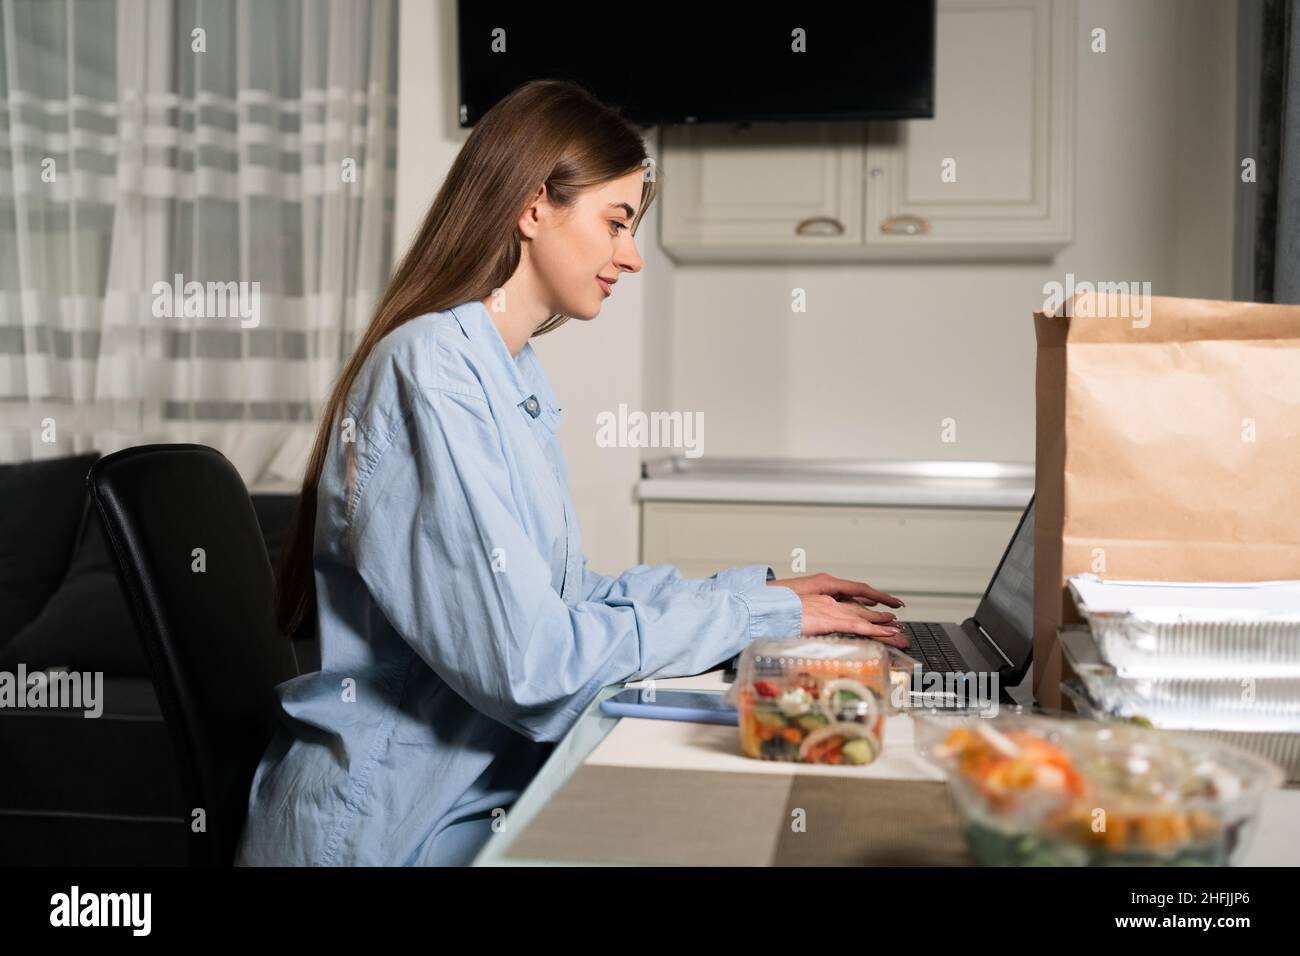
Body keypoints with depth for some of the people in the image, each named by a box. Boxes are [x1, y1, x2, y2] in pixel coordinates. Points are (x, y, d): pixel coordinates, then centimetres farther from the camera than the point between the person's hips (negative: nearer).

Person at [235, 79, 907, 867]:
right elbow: (529, 661, -23)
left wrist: (761, 587, 4)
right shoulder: (429, 372, -19)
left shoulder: (516, 377, 9)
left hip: (482, 793, 8)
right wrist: (757, 615, -14)